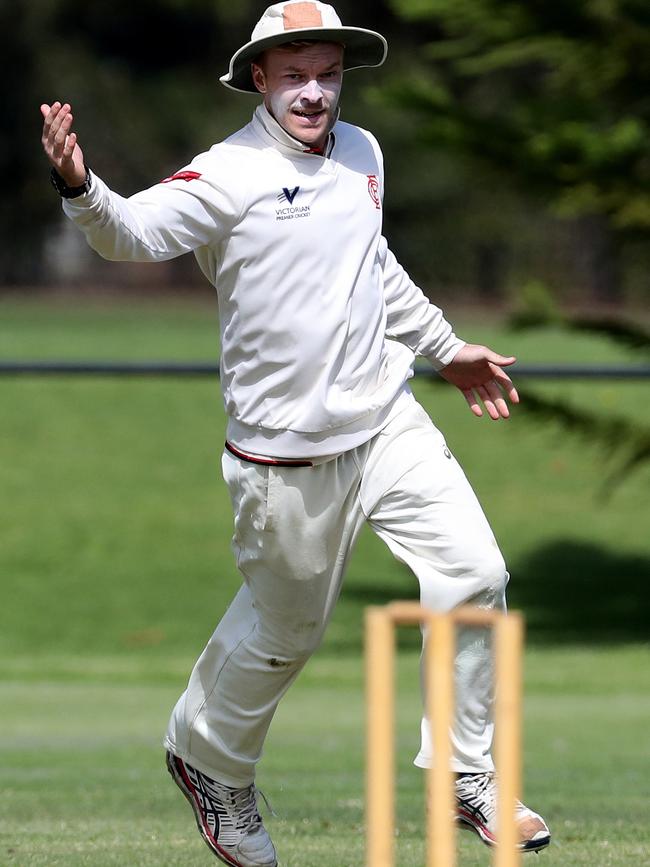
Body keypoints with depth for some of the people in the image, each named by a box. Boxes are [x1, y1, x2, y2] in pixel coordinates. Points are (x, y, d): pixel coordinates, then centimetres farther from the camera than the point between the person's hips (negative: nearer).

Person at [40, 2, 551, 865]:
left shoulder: (362, 153, 6)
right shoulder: (231, 174, -16)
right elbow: (138, 230, -32)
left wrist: (447, 346, 30)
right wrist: (80, 188, -53)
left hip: (387, 421, 6)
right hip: (289, 452, -6)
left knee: (474, 575, -2)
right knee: (284, 627, 7)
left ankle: (467, 777, 13)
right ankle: (208, 761, 35)